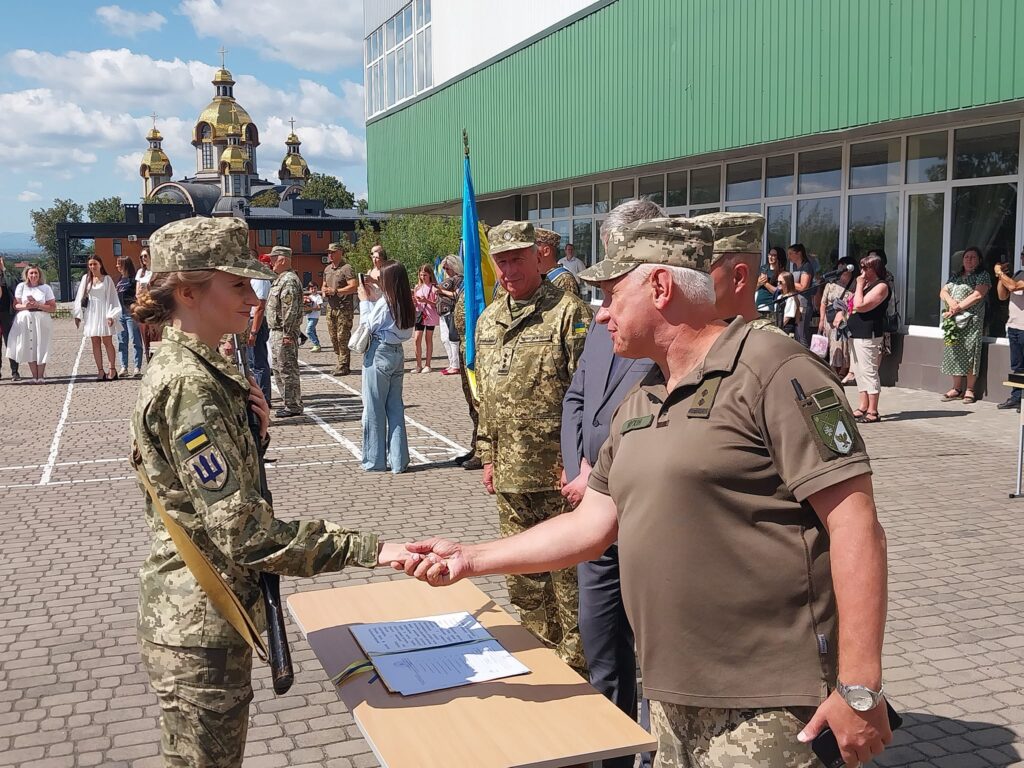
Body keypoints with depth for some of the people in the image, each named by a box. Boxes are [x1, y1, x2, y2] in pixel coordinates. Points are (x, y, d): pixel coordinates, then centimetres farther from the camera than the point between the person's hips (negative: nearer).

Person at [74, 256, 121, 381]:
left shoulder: (107, 279, 1)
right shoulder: (86, 278, 8)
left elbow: (112, 297, -2)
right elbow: (80, 297, 10)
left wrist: (111, 315, -11)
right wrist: (78, 315, 4)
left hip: (103, 312, -3)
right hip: (91, 313, 3)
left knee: (107, 342, -3)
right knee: (95, 343, 3)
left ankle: (113, 370, 3)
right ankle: (100, 371, 4)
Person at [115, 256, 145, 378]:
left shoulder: (133, 279, -7)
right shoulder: (119, 280, 15)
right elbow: (115, 296, 20)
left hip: (130, 313, -8)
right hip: (120, 313, 8)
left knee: (135, 341, -4)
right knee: (121, 341, 9)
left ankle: (137, 368, -2)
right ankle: (124, 367, 13)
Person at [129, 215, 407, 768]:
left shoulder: (197, 370, 8)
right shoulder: (187, 384, -23)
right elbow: (241, 530, -29)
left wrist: (256, 429, -5)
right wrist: (368, 549, -30)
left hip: (209, 613, 10)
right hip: (199, 624, -9)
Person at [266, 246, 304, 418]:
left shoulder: (289, 280, -16)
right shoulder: (280, 279, 18)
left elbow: (291, 310, -22)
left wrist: (287, 333, -24)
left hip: (284, 333, -11)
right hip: (276, 331, 11)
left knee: (287, 369, -6)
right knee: (277, 368, 16)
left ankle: (293, 406, 0)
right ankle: (289, 402, 24)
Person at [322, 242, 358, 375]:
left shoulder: (346, 268, -8)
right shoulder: (327, 269, 17)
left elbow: (354, 287, -18)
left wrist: (335, 291, -18)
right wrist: (324, 291, 4)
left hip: (344, 308, -8)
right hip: (331, 307, 8)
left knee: (342, 337, -8)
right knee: (334, 337, 9)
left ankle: (343, 366, -5)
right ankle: (341, 363, 19)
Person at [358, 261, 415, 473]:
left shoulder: (384, 302, -16)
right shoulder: (405, 303, 4)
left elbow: (368, 327, -7)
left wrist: (364, 301, 1)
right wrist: (374, 294, 16)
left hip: (379, 354, -7)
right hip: (398, 353, 7)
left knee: (374, 408, 4)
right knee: (396, 407, 11)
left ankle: (375, 461, 10)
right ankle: (398, 460, 12)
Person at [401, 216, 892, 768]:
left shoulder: (771, 371, -13)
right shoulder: (638, 407, 12)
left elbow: (853, 522, -17)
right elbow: (590, 524, 15)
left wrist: (859, 688, -19)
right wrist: (470, 559, 12)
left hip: (765, 704, -7)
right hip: (671, 693, 8)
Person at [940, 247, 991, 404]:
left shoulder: (982, 275, 2)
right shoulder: (956, 276, 21)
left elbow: (978, 295, -11)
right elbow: (943, 292, 13)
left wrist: (959, 307, -14)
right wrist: (950, 301, -9)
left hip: (971, 320, -6)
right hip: (953, 321, 6)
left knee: (969, 354, -6)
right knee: (954, 353, 5)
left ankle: (969, 390, -1)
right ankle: (957, 389, 12)